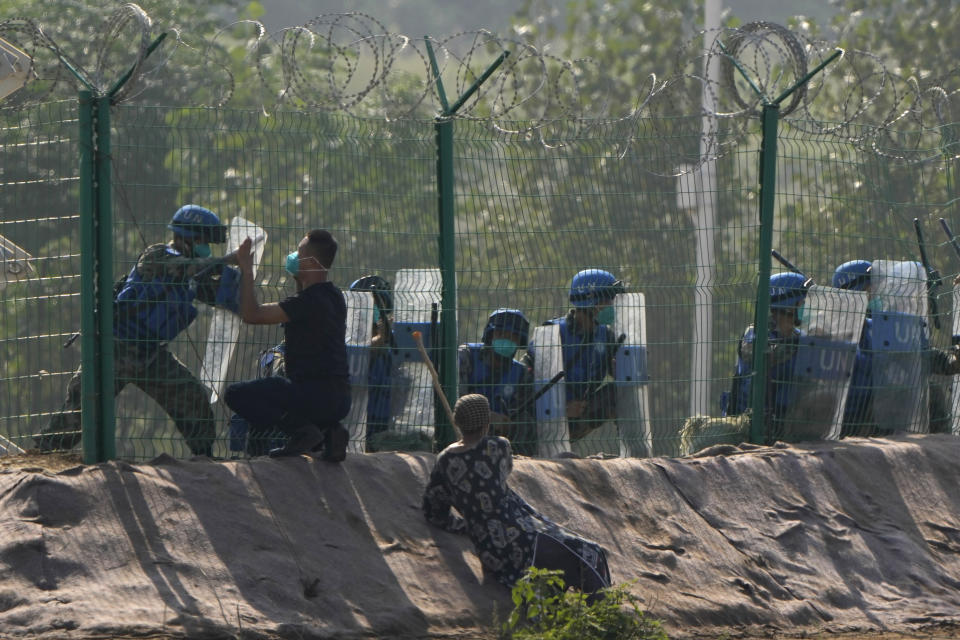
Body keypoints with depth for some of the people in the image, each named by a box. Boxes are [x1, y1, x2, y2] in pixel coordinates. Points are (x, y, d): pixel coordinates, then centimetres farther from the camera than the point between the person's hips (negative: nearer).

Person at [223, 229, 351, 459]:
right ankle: (329, 431, 10)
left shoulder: (309, 301, -16)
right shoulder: (334, 297, 12)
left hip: (316, 395, -9)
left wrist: (246, 270, -9)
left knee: (236, 394, -3)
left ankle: (301, 430, -13)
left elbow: (251, 314, -18)